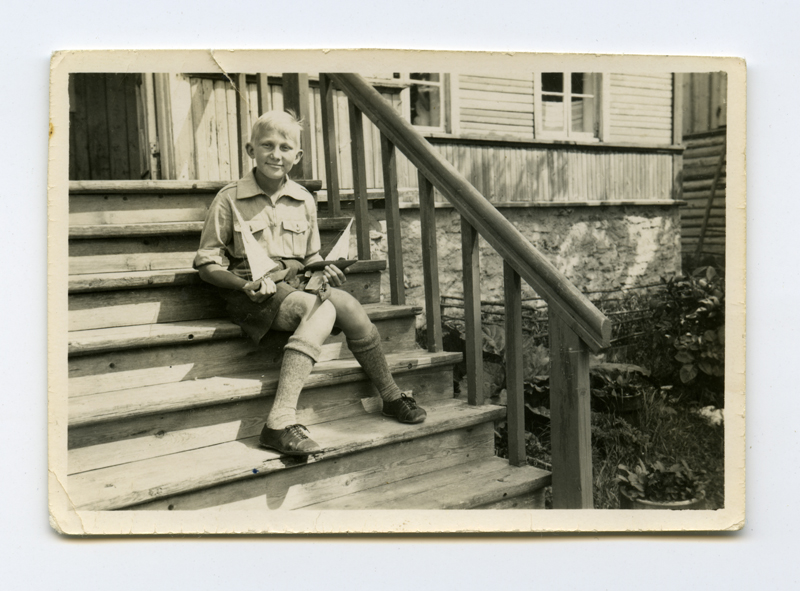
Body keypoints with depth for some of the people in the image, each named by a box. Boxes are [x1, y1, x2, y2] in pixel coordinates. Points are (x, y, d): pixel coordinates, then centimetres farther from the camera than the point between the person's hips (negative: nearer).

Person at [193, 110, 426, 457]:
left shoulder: (304, 201, 12)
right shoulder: (229, 200, -1)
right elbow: (206, 263, -2)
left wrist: (323, 271, -2)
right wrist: (247, 285, -19)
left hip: (296, 288, 5)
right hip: (252, 296, -4)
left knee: (344, 301, -26)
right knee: (323, 308, -32)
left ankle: (391, 398, -8)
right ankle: (281, 422, -36)